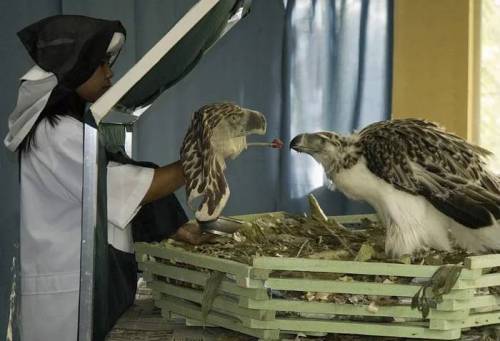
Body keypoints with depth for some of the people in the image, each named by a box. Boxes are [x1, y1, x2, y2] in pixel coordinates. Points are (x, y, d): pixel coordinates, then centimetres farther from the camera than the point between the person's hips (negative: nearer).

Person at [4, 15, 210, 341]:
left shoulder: (69, 125, 13)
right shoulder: (57, 134, -18)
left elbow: (113, 196, 13)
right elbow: (131, 189, -19)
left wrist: (174, 226, 8)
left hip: (80, 280, 9)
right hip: (67, 289, -9)